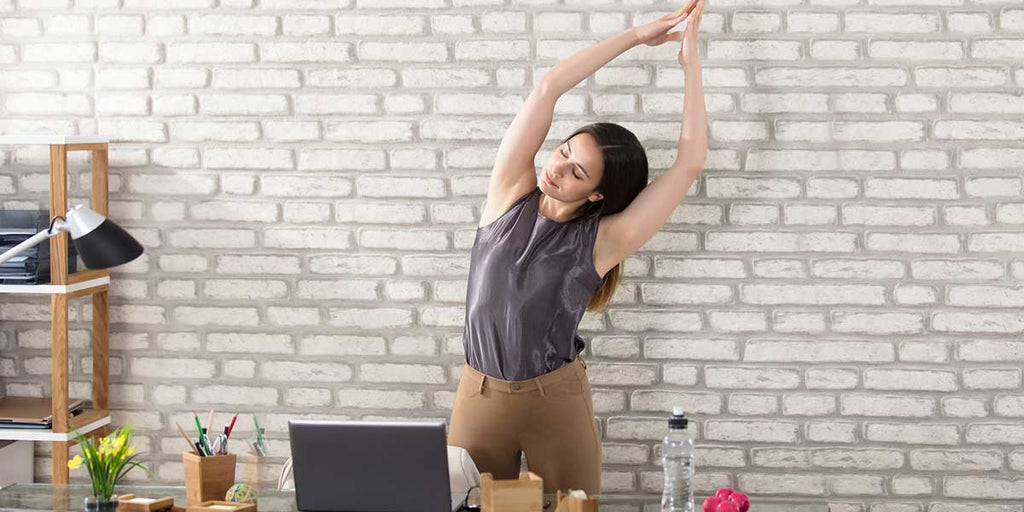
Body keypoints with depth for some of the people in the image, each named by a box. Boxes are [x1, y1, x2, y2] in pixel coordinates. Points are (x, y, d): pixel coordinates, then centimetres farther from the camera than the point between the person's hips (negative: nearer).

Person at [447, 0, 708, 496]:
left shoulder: (602, 241, -8)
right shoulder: (510, 195, -3)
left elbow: (689, 162, -13)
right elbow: (548, 89, -10)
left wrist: (690, 60, -10)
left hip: (557, 399, -1)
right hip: (479, 394, 1)